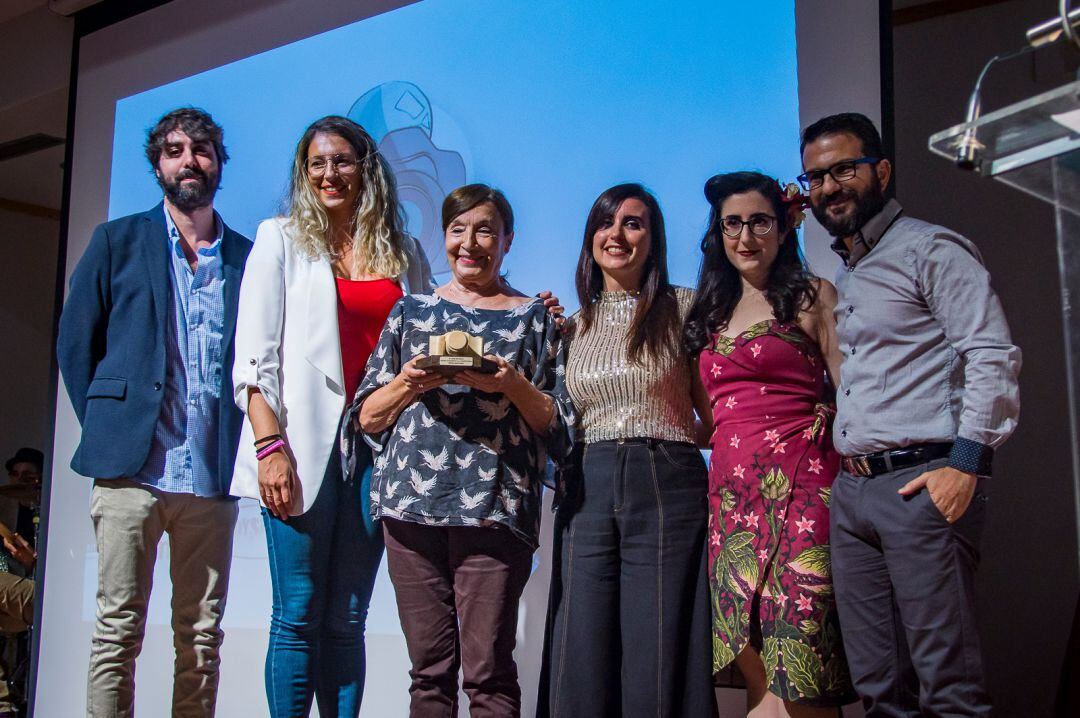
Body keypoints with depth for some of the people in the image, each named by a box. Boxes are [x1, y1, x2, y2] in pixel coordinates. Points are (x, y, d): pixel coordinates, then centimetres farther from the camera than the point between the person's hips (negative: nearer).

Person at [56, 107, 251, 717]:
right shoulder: (118, 241, 10)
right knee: (118, 633, 0)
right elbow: (76, 341, 10)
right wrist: (106, 425, 3)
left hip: (212, 477, 1)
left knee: (203, 639, 5)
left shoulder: (247, 257, 13)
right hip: (132, 467, -1)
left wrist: (244, 441, 2)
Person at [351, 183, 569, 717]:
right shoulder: (411, 311, 16)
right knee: (429, 669, 5)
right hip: (412, 504, 2)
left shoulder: (534, 318, 11)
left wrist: (513, 386, -11)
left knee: (488, 672, -4)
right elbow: (368, 416, 14)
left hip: (496, 507, -2)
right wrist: (408, 384, -5)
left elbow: (554, 423, 6)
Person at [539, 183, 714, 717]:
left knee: (658, 662, -1)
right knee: (581, 665, 2)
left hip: (667, 487, -3)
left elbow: (714, 409, 4)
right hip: (586, 489, 3)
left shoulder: (681, 307, 6)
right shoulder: (573, 324, 17)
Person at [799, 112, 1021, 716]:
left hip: (924, 482, -7)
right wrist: (842, 457, 12)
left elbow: (993, 356, -11)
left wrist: (966, 463, -18)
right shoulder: (840, 278, 22)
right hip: (852, 489, 8)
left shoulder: (931, 249, -1)